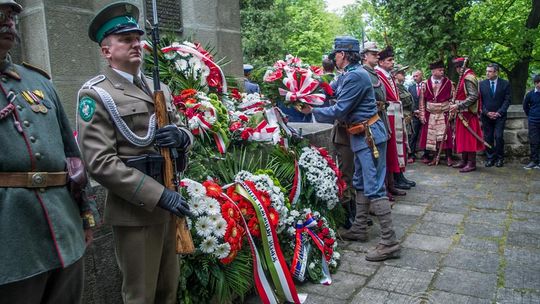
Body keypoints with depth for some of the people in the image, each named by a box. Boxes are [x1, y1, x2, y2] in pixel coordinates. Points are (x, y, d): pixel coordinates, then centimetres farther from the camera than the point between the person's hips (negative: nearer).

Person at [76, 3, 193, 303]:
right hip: (136, 210, -6)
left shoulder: (160, 88, 13)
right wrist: (159, 194, -22)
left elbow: (185, 134, 16)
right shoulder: (96, 94, -8)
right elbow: (101, 163, -17)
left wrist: (182, 136, -9)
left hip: (170, 203, 6)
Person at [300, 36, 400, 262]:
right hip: (361, 135, 11)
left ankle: (389, 243, -5)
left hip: (369, 135, -11)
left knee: (374, 188, -10)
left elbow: (339, 110, -20)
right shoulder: (347, 75, 14)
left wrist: (312, 111, -9)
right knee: (360, 184, 17)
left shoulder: (355, 76, -18)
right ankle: (360, 229, 30)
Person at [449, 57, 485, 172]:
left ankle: (471, 163, 0)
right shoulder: (464, 77, 15)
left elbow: (473, 96, -22)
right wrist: (456, 106, 10)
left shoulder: (469, 78, -14)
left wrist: (458, 106, -23)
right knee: (463, 137, 13)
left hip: (468, 113, -10)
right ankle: (464, 161, 20)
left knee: (469, 137, -5)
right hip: (462, 113, 10)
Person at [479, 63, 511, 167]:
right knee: (488, 138, 2)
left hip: (500, 116, -2)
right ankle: (490, 158, 10)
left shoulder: (505, 84, 1)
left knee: (499, 137, -8)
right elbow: (480, 100, 3)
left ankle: (499, 158, 4)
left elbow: (507, 100, -1)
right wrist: (486, 112, -7)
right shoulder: (482, 84, 4)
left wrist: (499, 112, -11)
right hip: (486, 116, 2)